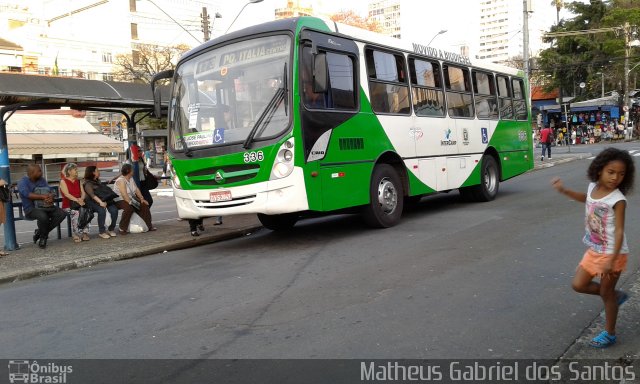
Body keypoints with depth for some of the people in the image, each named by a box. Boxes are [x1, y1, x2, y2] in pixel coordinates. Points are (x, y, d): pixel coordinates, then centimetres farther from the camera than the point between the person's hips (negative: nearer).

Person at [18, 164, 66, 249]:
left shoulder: (42, 180, 14)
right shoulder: (23, 182, -5)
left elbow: (51, 192, 6)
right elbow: (27, 194, -23)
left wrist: (51, 197, -20)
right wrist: (43, 196, -27)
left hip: (45, 206, 6)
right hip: (30, 208, -6)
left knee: (62, 213, -17)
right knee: (43, 216, -38)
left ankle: (40, 232, -5)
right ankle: (43, 237, -9)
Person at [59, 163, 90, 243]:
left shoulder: (78, 181, 19)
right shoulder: (63, 181, 2)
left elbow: (83, 193, 9)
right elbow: (67, 194, -12)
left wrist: (81, 199, -14)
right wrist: (77, 200, -26)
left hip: (79, 204, 4)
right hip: (68, 206, -4)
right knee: (75, 212, -35)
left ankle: (84, 233, -29)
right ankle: (76, 234, -30)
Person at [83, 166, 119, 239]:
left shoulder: (97, 181, 24)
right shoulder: (88, 184, -1)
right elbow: (92, 195, -18)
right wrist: (100, 202, -35)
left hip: (103, 200, 6)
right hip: (93, 202, -6)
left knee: (114, 209, -22)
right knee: (102, 210, -36)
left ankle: (111, 229, -7)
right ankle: (101, 232, -24)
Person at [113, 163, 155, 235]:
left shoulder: (131, 179, 8)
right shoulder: (120, 181, -19)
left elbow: (136, 189, 6)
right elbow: (124, 195, -27)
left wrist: (142, 198, -7)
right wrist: (131, 203, -31)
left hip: (131, 198, 8)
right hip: (119, 200, -8)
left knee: (144, 204, -8)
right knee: (129, 208, -36)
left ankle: (149, 225, -1)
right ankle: (122, 228, -24)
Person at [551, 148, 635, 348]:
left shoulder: (618, 199, -21)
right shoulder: (593, 187, -2)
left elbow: (619, 232, -23)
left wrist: (611, 261, -28)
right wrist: (564, 190, 15)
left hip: (612, 254, -7)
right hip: (594, 251, 7)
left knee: (606, 293, 7)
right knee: (578, 285, 10)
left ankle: (609, 334, 26)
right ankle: (616, 296, 32)